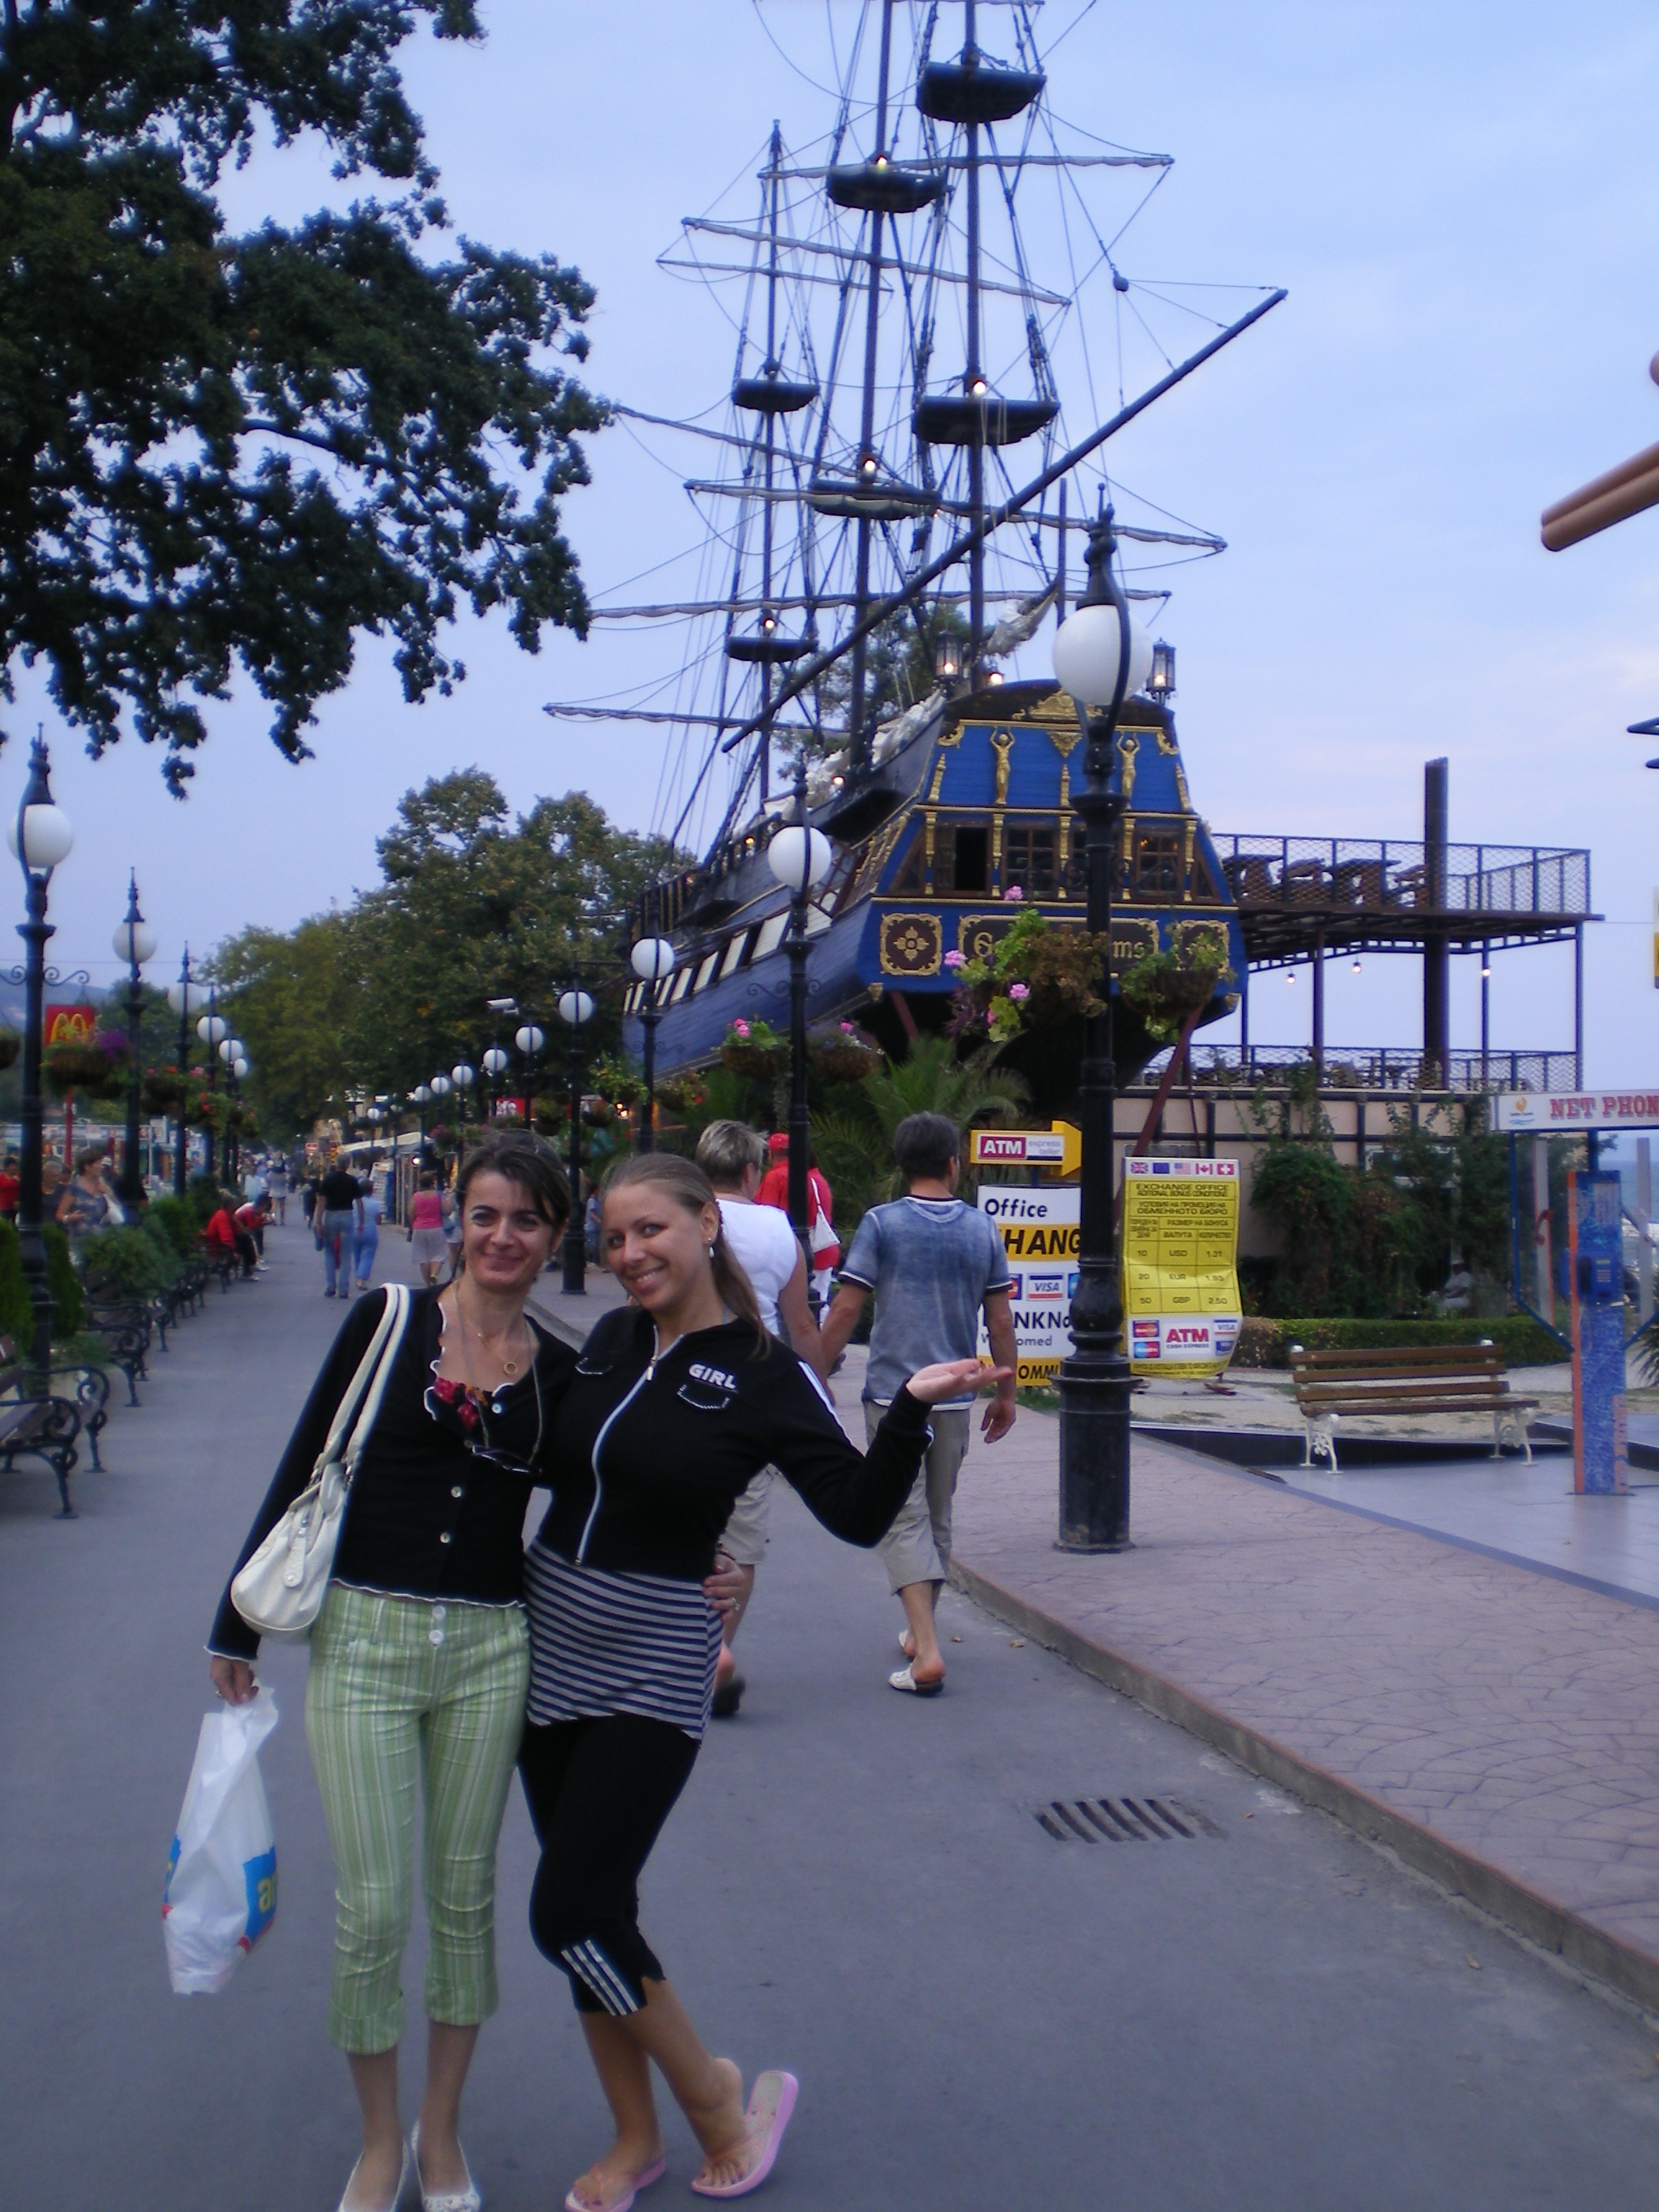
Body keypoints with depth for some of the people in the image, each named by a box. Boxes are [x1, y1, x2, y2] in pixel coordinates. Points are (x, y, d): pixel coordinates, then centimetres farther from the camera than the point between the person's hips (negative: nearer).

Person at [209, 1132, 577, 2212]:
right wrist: (240, 1624, 1)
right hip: (365, 1637, -2)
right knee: (372, 1907, 0)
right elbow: (304, 1470, 0)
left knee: (466, 1897, 11)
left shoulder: (561, 1372, 3)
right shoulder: (389, 1322, -3)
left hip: (490, 1649, 2)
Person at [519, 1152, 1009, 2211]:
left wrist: (911, 1409, -29)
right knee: (593, 1911, 12)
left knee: (571, 1914, -9)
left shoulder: (762, 1373, -11)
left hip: (652, 1668, -5)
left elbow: (861, 1512, -14)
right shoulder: (609, 1339, 4)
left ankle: (718, 2098, 14)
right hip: (548, 1644, 6)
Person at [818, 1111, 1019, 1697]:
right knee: (938, 1517, 17)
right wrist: (1006, 1392, 16)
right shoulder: (982, 1230, 4)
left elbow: (845, 1310, -8)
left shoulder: (881, 1224, -5)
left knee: (904, 1519, -3)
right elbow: (1000, 1322, 6)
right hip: (955, 1397, 4)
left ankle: (926, 1652, -14)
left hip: (893, 1393, -3)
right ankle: (920, 1632, 32)